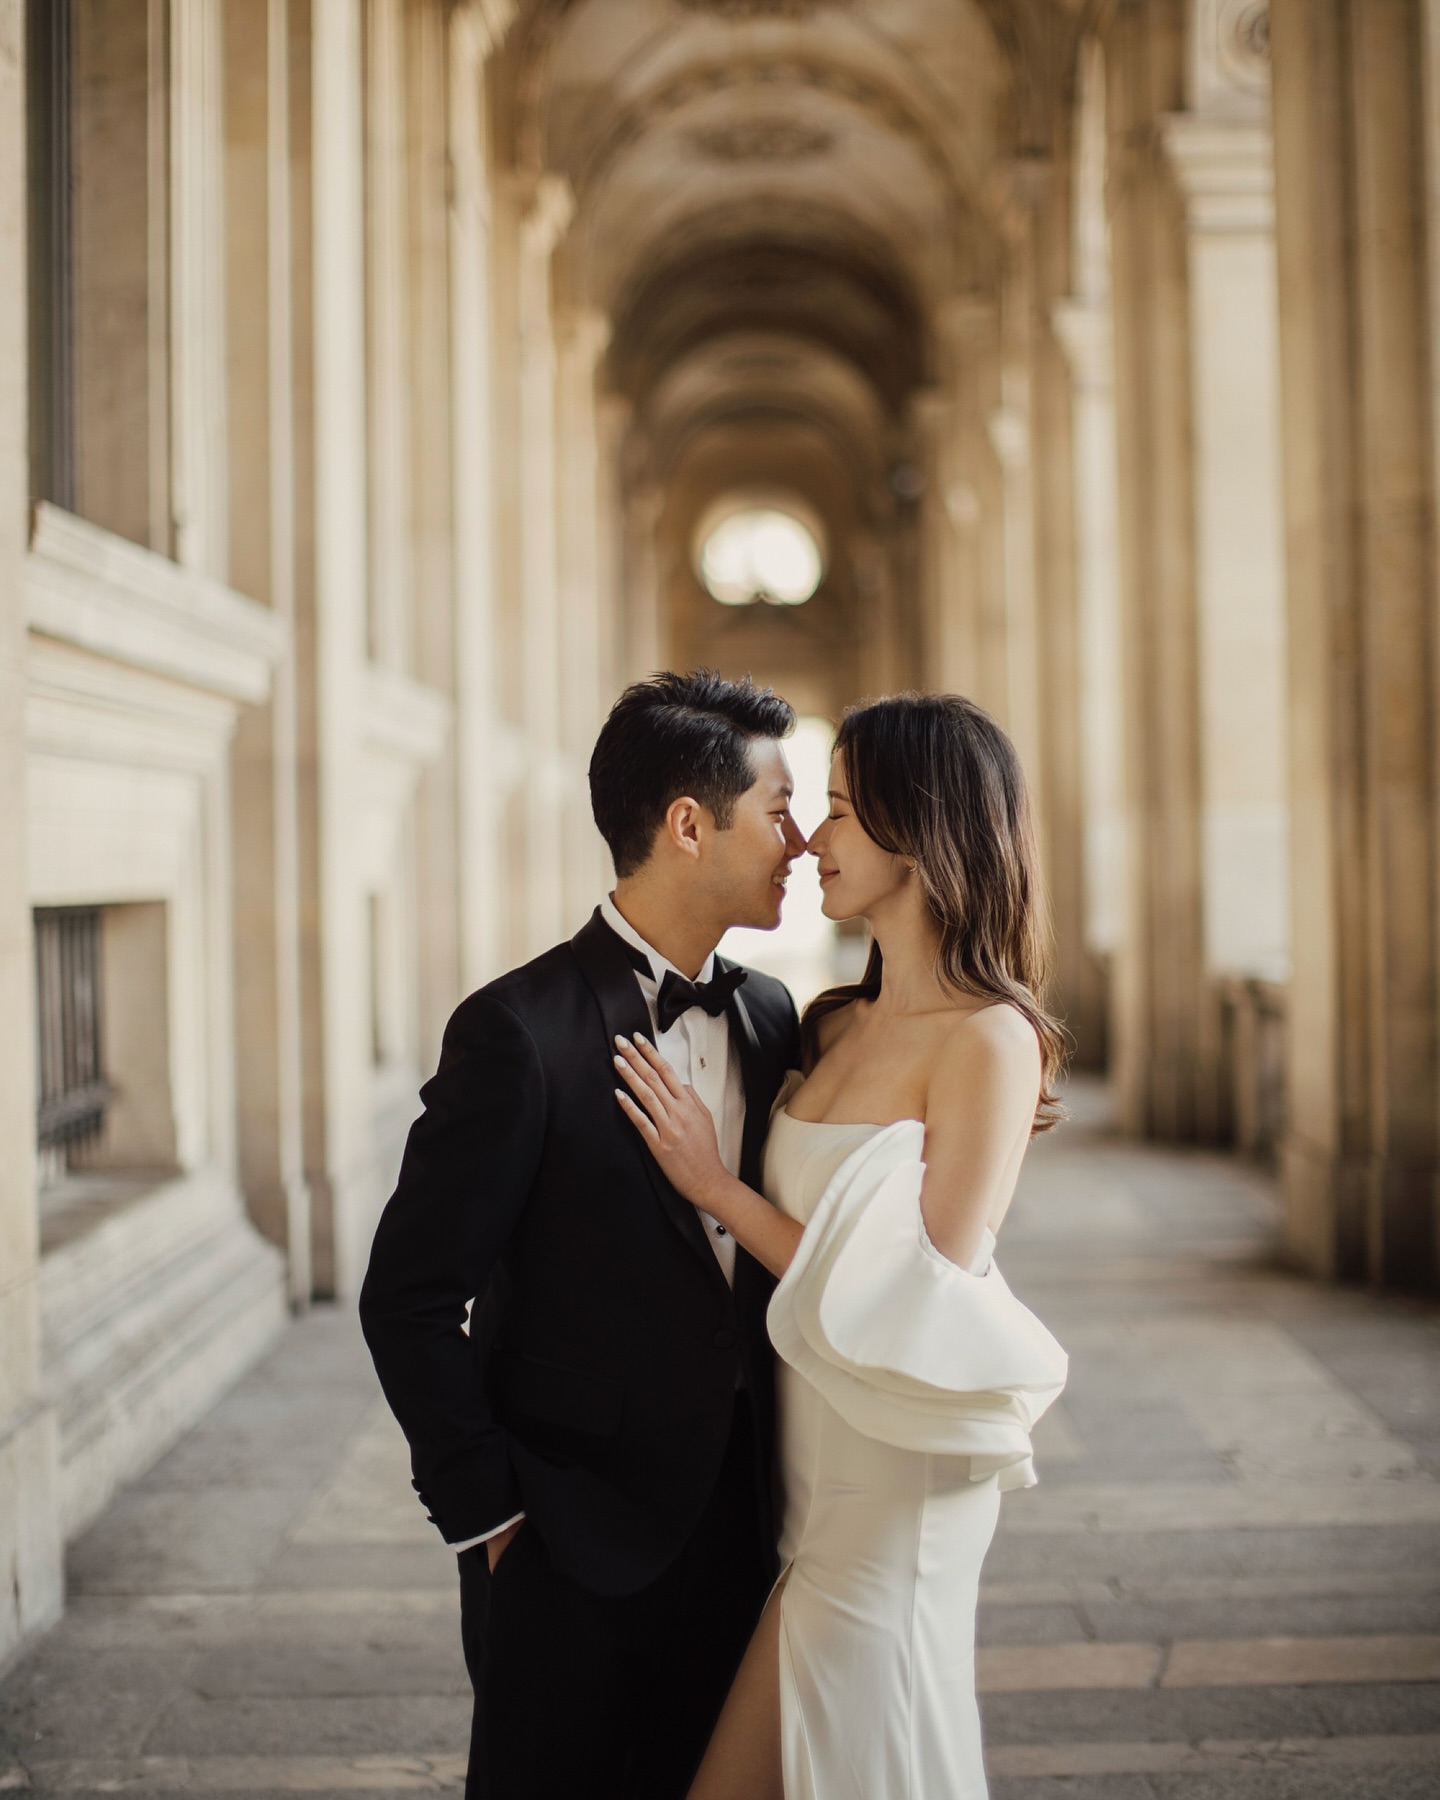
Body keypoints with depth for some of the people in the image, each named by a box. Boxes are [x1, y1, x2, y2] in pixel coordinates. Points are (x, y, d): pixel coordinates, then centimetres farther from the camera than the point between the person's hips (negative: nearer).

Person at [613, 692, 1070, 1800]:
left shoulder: (989, 1041, -16)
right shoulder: (842, 1025, 7)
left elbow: (917, 1307, -19)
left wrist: (714, 1183, -14)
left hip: (891, 1490, -7)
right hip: (808, 1482, 7)